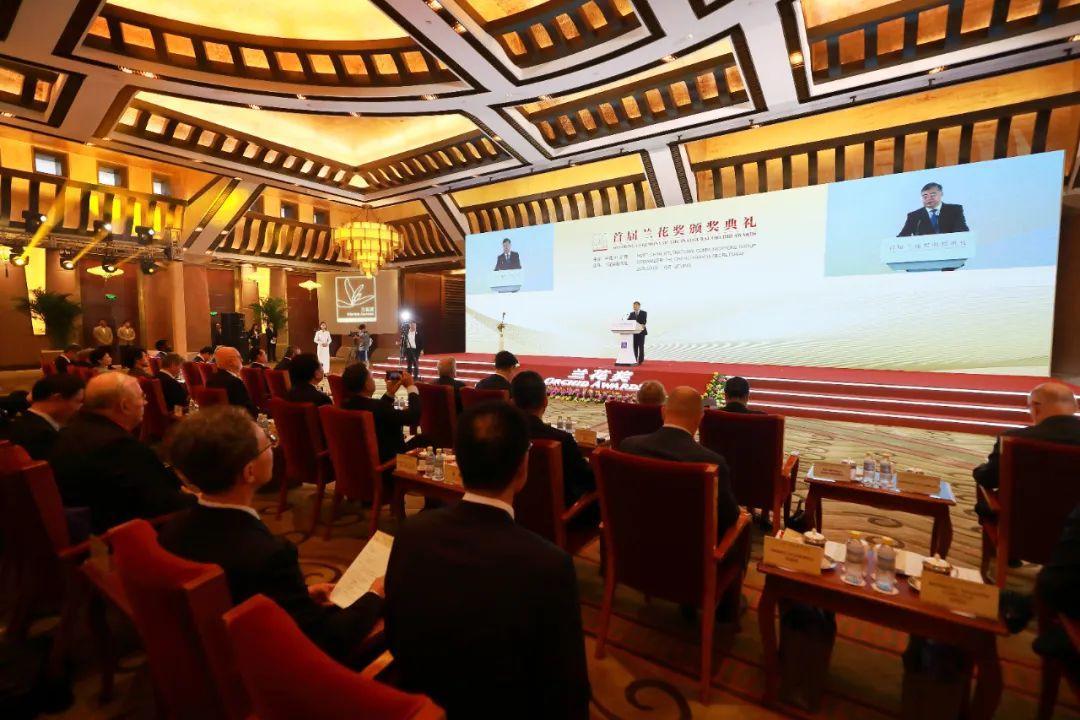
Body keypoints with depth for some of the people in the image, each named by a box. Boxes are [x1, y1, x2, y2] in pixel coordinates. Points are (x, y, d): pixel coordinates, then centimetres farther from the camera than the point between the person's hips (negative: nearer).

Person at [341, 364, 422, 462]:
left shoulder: (347, 405, -7)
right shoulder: (378, 407, -32)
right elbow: (413, 417, -27)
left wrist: (390, 394, 6)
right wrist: (411, 386, -16)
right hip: (386, 460, -8)